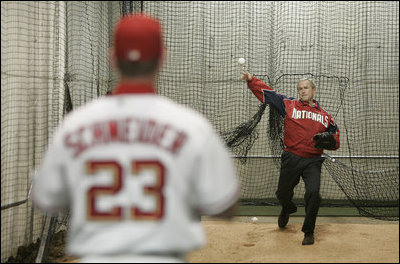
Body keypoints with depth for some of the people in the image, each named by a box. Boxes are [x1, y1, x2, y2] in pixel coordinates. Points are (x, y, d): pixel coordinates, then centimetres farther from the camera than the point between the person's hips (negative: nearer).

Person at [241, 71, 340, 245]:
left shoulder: (324, 116, 11)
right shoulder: (289, 105, 7)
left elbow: (335, 142, 12)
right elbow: (266, 93, 2)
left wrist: (329, 140, -11)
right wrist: (251, 80, -11)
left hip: (313, 161, -1)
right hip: (291, 159, 1)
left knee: (313, 193, -19)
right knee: (282, 194, 10)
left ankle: (308, 231, 0)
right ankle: (287, 209, 49)